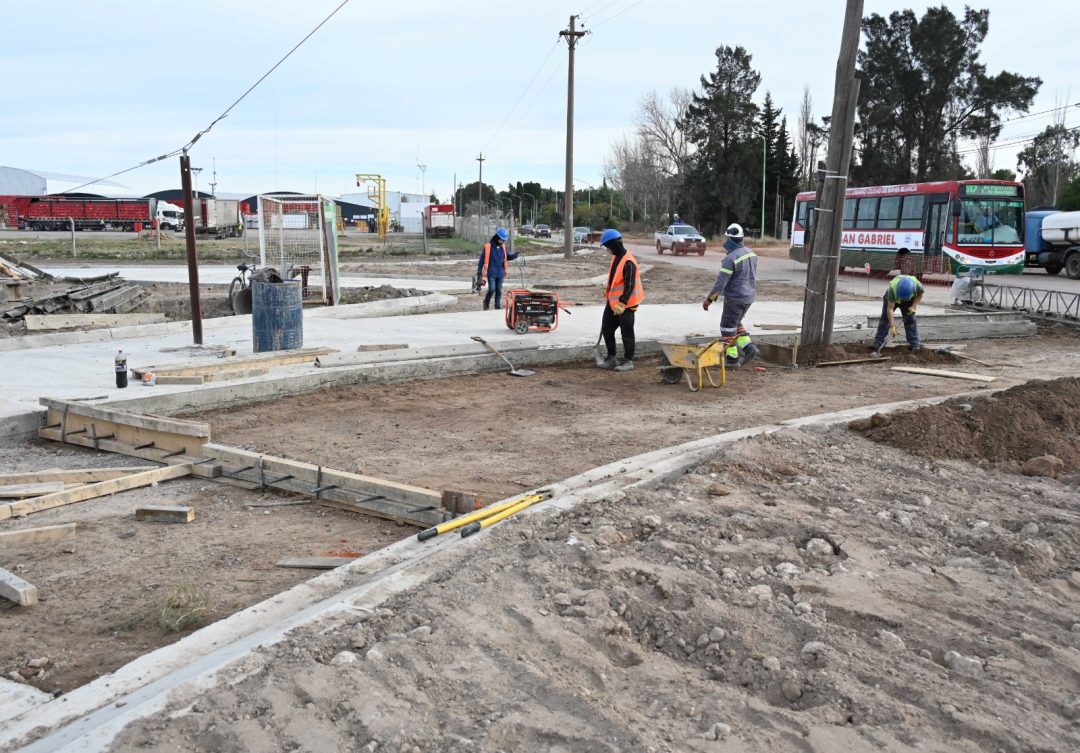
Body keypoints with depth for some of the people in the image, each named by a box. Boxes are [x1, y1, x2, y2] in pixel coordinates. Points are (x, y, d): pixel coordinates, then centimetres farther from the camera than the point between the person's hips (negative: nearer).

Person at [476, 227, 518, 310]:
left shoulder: (503, 247, 5)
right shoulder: (488, 247, -9)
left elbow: (508, 257, 16)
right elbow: (482, 260, -4)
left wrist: (516, 255, -5)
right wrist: (479, 273, -4)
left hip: (500, 273, 4)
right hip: (491, 273, -4)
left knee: (499, 291, 6)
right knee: (492, 289, -12)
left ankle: (498, 307, 14)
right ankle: (486, 302, 14)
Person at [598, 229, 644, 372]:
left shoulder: (628, 262, -21)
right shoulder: (615, 257, 9)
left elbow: (630, 286, -23)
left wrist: (621, 304, -23)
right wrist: (608, 293, 23)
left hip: (626, 304, -9)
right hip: (612, 302, 9)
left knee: (627, 333, 1)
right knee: (607, 330, 11)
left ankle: (628, 361, 12)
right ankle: (611, 359, 22)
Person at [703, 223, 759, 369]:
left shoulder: (731, 258, -20)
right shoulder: (751, 253, 5)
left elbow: (721, 281, -19)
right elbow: (753, 277, 13)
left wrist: (709, 299, -11)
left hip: (735, 298, -8)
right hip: (748, 297, 8)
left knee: (728, 326, 4)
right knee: (735, 323, 24)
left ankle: (732, 358, 7)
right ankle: (748, 347, 12)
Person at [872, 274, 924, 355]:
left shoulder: (917, 285, -37)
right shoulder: (892, 288, -42)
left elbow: (919, 295, -11)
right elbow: (890, 308, -37)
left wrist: (913, 306, -26)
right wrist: (892, 326, -40)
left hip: (908, 301, 1)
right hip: (891, 298, -1)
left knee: (910, 320, -7)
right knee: (885, 318, -5)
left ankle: (914, 345, -3)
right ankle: (878, 344, 1)